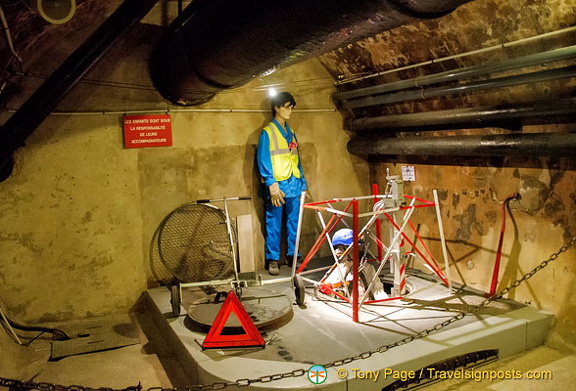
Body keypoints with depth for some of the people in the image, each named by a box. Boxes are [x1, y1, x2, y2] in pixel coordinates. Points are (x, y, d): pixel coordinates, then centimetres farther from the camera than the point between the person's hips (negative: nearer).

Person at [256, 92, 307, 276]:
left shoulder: (291, 132, 17)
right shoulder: (267, 132, -3)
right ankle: (272, 259, 10)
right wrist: (271, 185, -18)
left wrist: (302, 182, 15)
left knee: (293, 223, 9)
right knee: (274, 224, 1)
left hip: (293, 185, 6)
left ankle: (292, 255, 21)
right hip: (276, 186, -6)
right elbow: (263, 160, -10)